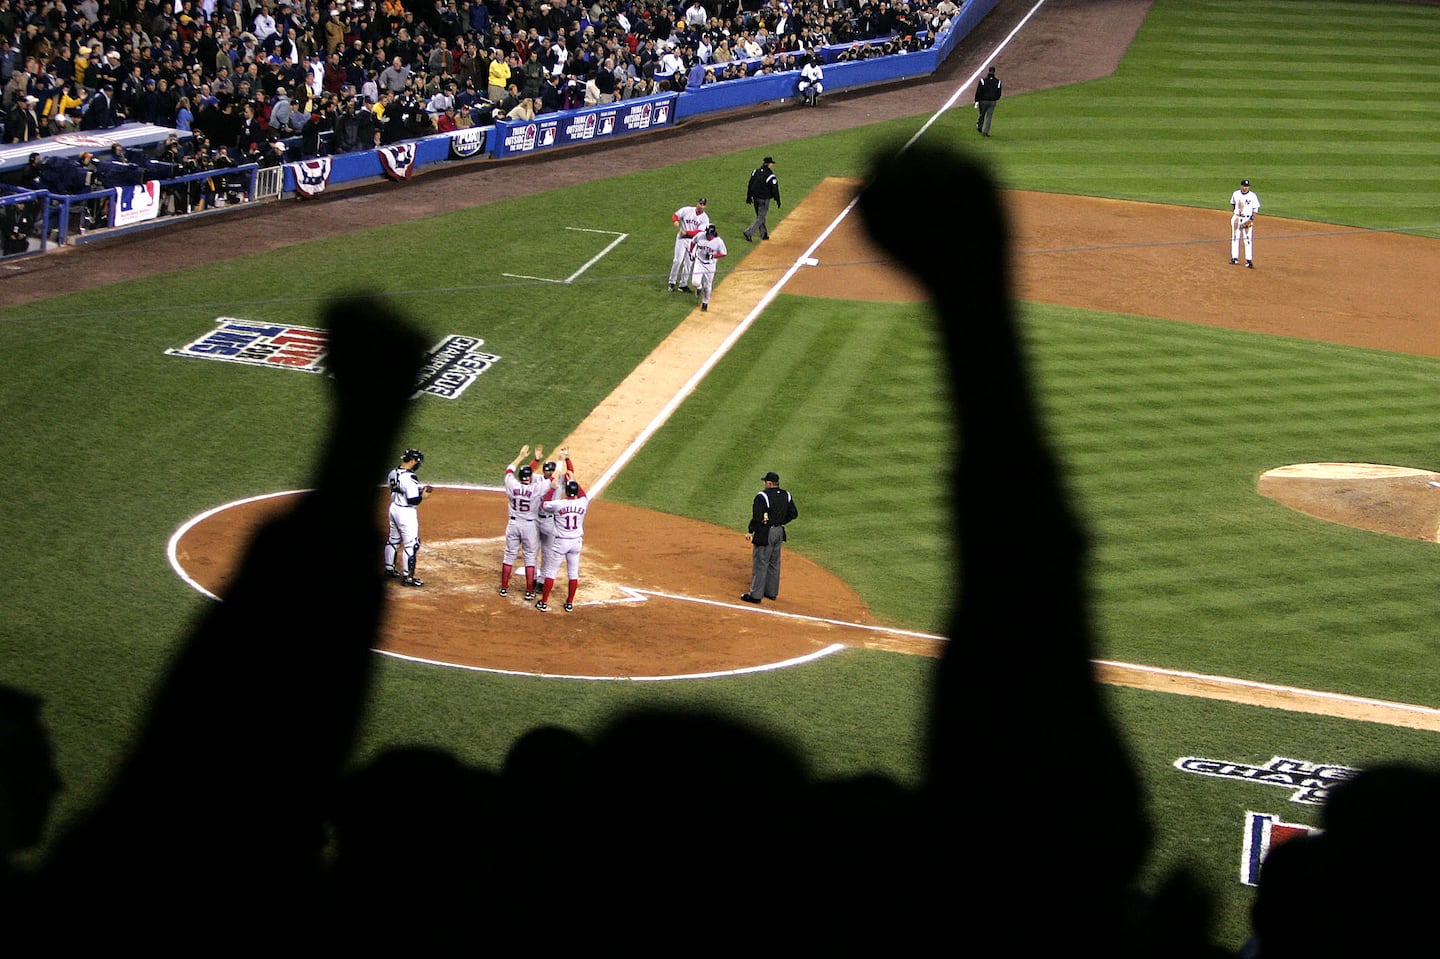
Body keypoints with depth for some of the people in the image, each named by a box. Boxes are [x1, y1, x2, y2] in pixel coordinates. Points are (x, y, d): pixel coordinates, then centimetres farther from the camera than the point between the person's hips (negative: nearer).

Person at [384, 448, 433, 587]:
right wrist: (423, 496, -8)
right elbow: (413, 500, -26)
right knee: (410, 544, -1)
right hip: (406, 512, -9)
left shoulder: (393, 473, 3)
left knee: (393, 539, 23)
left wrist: (419, 490, 9)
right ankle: (407, 577, 3)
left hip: (393, 508, 9)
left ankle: (389, 570, 35)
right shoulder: (409, 477, -24)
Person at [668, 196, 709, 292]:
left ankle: (683, 284, 15)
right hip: (682, 238, -2)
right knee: (678, 260, -9)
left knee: (689, 263, 5)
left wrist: (687, 232, -26)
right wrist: (676, 221, -29)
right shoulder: (687, 210, -5)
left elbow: (700, 232, -14)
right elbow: (675, 215, -5)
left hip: (694, 240, 2)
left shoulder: (705, 218, -4)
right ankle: (672, 283, -1)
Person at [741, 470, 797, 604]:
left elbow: (757, 517, -20)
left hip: (765, 533, -7)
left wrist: (750, 532, -9)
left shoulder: (762, 496, -18)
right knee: (774, 563, 18)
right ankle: (772, 592, 26)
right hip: (779, 532, 7)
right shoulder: (786, 496, 4)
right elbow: (793, 514, 10)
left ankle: (755, 595, 1)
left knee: (760, 564, -1)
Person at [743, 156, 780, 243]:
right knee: (760, 217, 0)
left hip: (755, 197, 6)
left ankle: (764, 234, 27)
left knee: (760, 216, 19)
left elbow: (750, 185, 7)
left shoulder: (755, 171, 0)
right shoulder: (770, 175, -18)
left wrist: (749, 197, 15)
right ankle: (749, 232, -13)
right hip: (764, 199, -6)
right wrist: (777, 200, -3)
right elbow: (774, 189, -14)